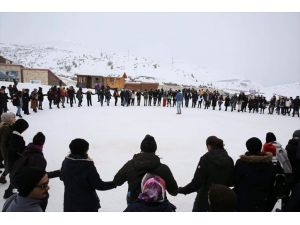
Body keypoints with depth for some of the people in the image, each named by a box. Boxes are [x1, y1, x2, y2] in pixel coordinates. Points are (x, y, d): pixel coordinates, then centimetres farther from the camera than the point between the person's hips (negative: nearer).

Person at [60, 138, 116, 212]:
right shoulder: (88, 166, -22)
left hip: (70, 203, 5)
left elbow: (62, 177, 12)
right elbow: (99, 185, -19)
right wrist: (114, 183, -8)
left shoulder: (66, 162, -6)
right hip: (87, 204, -5)